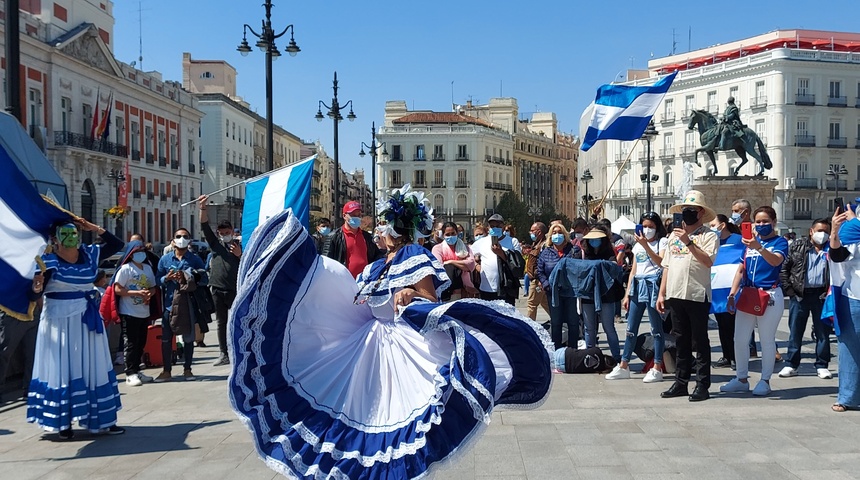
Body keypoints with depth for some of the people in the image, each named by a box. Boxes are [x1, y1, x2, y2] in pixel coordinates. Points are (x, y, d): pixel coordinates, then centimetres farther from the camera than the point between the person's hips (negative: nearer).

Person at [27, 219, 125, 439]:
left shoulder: (89, 254, 6)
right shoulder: (48, 260, -8)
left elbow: (117, 244, 11)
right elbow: (36, 291, -13)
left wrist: (94, 228, 2)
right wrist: (37, 287, -36)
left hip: (87, 319, 5)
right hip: (59, 320, -5)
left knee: (93, 367, 9)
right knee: (62, 369, 1)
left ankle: (102, 420, 17)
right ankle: (63, 422, 11)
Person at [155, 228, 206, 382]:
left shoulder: (195, 259, 1)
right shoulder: (165, 259, 6)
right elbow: (157, 280, 6)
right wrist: (166, 278, -14)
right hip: (169, 304, 1)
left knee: (188, 338, 7)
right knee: (166, 338, 4)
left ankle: (187, 370, 19)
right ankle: (166, 371, 15)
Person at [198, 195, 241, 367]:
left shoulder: (240, 246, 7)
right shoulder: (215, 243, 11)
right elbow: (205, 227, 0)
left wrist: (240, 255, -10)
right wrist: (203, 208, -12)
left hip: (235, 290, -2)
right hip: (218, 289, 2)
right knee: (221, 322, 6)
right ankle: (224, 354, 12)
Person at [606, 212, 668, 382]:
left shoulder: (662, 242, 1)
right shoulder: (638, 245, 17)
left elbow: (661, 262, -17)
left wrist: (646, 245, -23)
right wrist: (627, 294, 13)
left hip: (653, 285, -6)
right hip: (637, 286, 6)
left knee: (656, 329, -1)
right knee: (631, 328, 7)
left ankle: (657, 369, 3)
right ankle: (623, 366, 12)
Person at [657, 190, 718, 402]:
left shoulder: (708, 235, -2)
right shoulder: (674, 235, 16)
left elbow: (708, 261, -18)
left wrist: (688, 242, -22)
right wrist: (661, 293, 13)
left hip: (697, 295, -6)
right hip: (675, 295, 6)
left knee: (700, 341, 0)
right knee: (681, 341, 12)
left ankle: (702, 385, 5)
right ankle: (681, 382, 18)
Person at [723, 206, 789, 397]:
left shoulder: (780, 242, -1)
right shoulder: (749, 242, 14)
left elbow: (776, 261, -23)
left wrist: (759, 247, -39)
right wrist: (732, 294, 7)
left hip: (770, 296, -5)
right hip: (747, 295, 5)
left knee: (767, 340, 1)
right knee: (739, 339, 5)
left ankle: (765, 381, 12)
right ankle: (742, 379, 17)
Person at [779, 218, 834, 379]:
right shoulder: (797, 246, 3)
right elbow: (783, 268, 2)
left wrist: (830, 291, -12)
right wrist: (788, 289, -5)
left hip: (821, 295, 1)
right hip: (799, 295, 0)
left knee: (823, 332, 6)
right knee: (795, 331, 5)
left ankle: (822, 365, 16)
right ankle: (792, 364, 14)